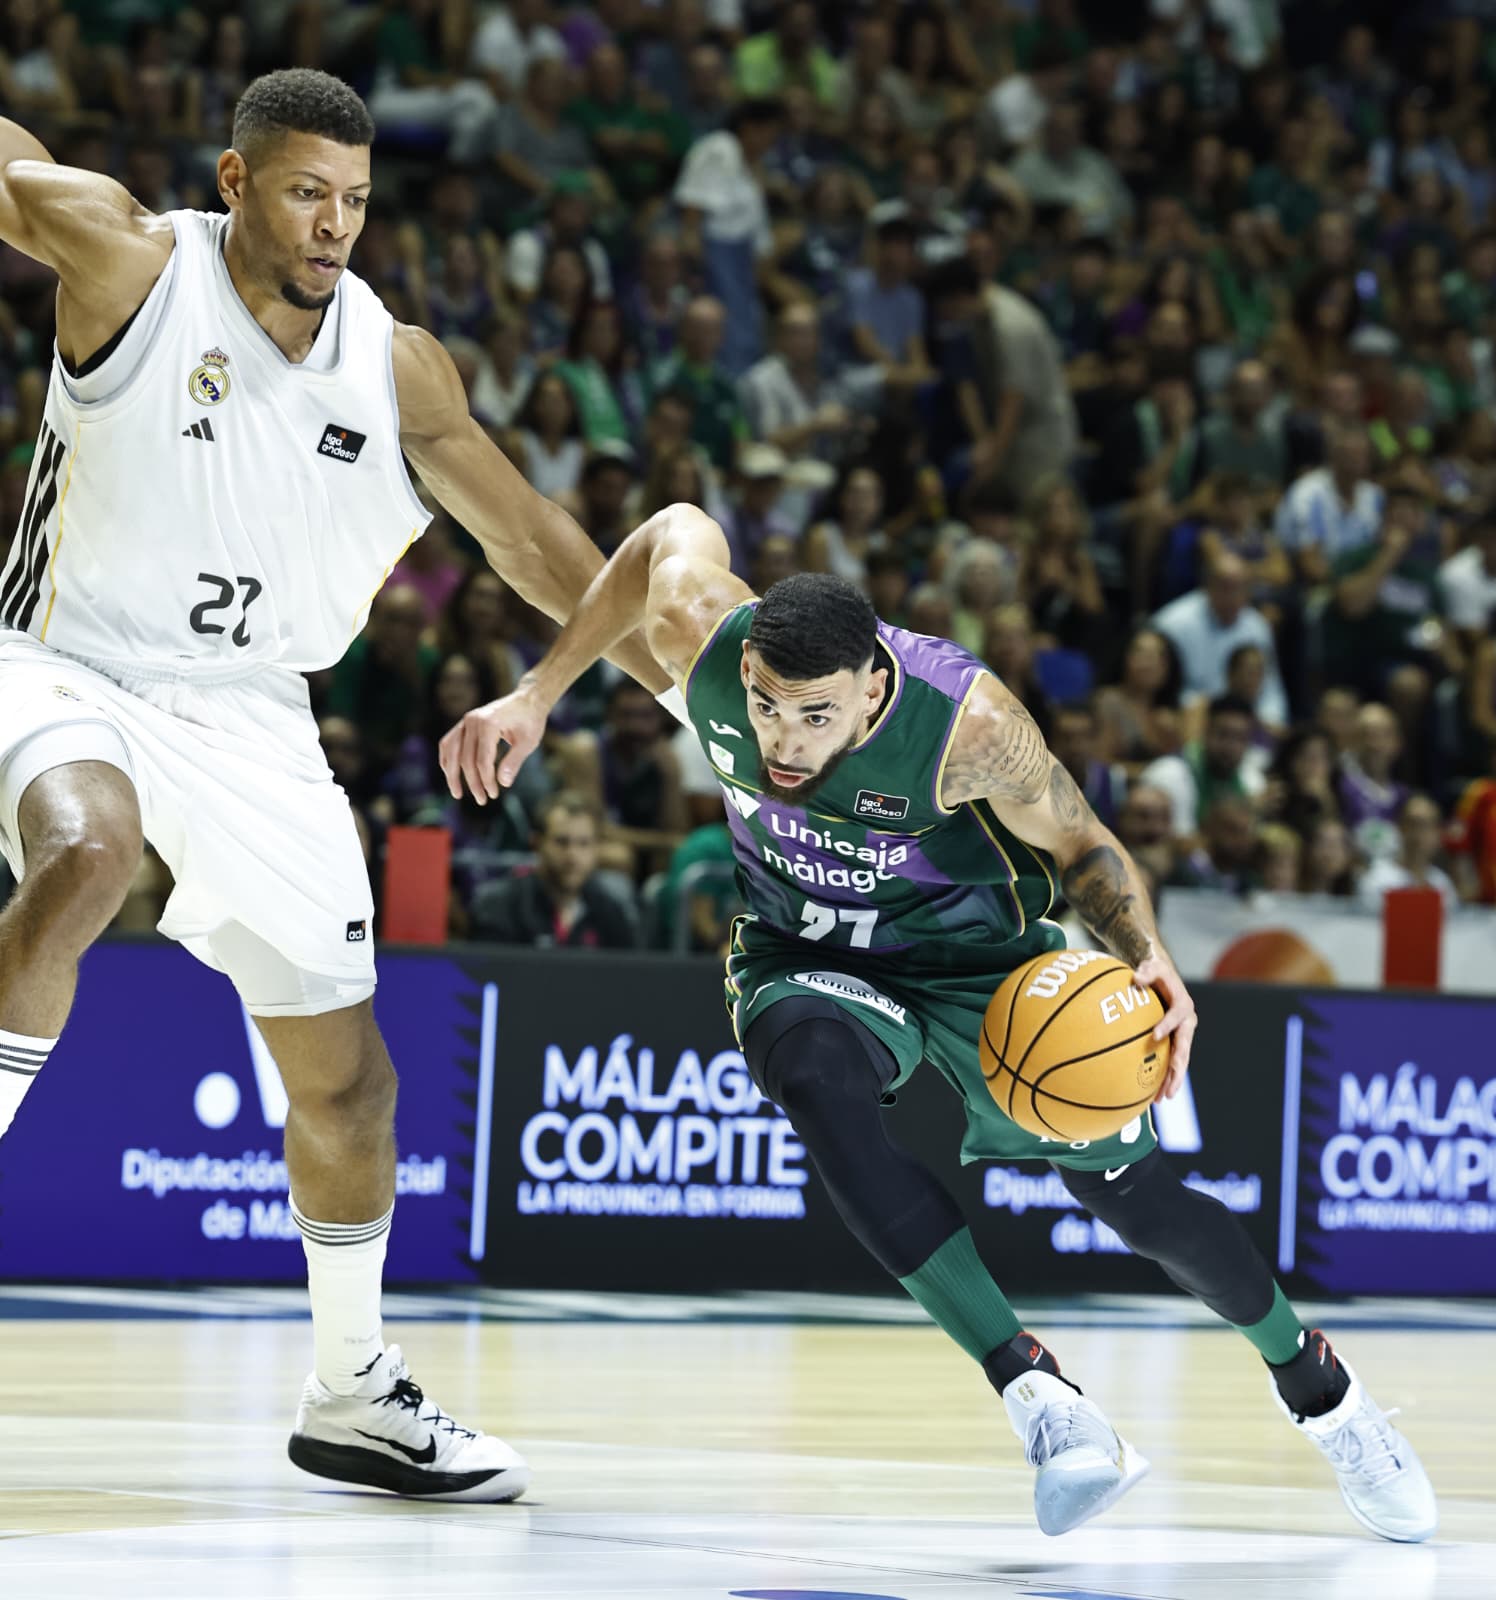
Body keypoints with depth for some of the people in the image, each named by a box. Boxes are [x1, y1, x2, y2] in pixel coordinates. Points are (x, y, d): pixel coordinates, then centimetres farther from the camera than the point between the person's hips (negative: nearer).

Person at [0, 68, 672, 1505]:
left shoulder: (396, 365, -1)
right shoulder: (129, 258, -12)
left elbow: (527, 537, 9)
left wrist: (686, 685, 11)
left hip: (250, 722, 5)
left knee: (346, 1076, 8)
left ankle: (349, 1396, 27)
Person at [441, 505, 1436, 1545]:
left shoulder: (967, 722, -33)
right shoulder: (700, 634, -26)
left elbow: (1083, 848, -15)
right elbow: (681, 529, -2)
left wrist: (1149, 959, -35)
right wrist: (536, 697, -1)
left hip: (977, 954, -1)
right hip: (807, 957, 2)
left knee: (1145, 1207, 1)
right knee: (814, 1073, -35)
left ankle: (1314, 1381, 35)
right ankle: (1032, 1387, -35)